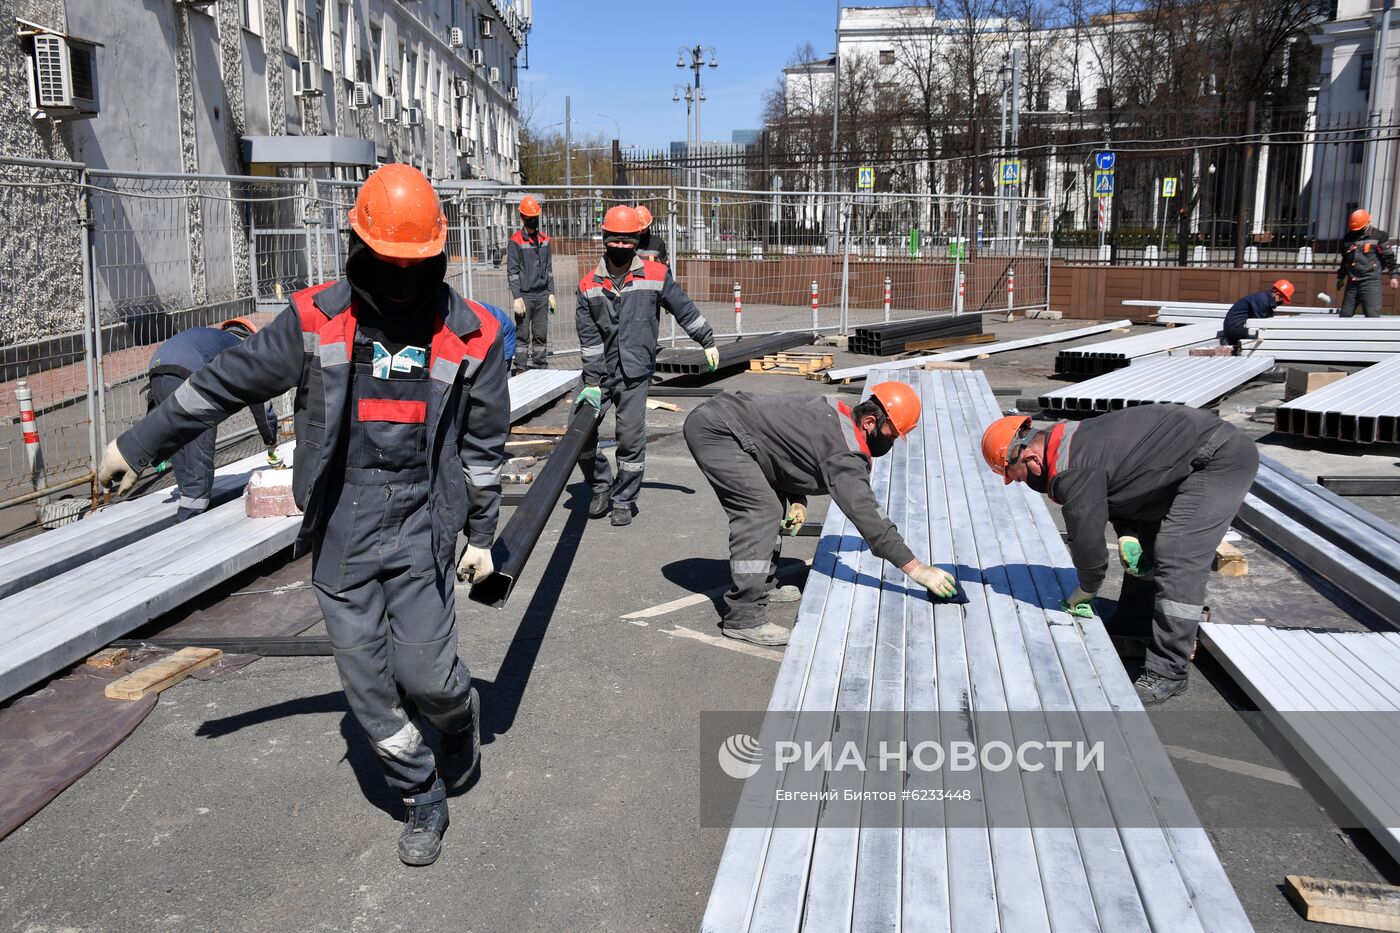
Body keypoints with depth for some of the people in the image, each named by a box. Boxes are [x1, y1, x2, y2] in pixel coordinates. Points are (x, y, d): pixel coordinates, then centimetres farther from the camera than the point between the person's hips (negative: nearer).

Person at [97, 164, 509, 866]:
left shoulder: (470, 334, -1)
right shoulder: (317, 320, -2)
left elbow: (484, 442, 8)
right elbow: (226, 382, 7)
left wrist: (482, 534, 10)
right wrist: (138, 445, 13)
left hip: (423, 525, -1)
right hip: (340, 531, 2)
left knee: (422, 670, -6)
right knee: (367, 680, 5)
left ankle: (461, 716, 31)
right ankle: (423, 799, 26)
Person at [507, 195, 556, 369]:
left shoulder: (544, 239, 12)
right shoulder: (516, 241, -5)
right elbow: (512, 271, -7)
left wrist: (551, 293, 12)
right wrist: (517, 298, -14)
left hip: (542, 294, 5)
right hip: (525, 295, -5)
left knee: (541, 335, 8)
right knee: (523, 336, -3)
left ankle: (539, 368, 15)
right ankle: (521, 370, 0)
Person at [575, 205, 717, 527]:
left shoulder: (655, 275, -1)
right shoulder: (589, 285, 2)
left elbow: (685, 309, 10)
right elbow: (589, 339, -2)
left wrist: (708, 342, 14)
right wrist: (593, 383, -8)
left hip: (635, 374, -2)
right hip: (598, 372, 2)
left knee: (631, 440, -2)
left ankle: (623, 500, 15)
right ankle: (602, 485, 24)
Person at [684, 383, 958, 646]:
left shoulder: (836, 413, 9)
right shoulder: (846, 451, -20)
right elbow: (863, 511, -24)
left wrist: (798, 501, 5)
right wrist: (915, 568, -22)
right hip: (714, 430, -11)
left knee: (773, 506, 18)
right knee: (761, 511, -16)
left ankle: (762, 586, 27)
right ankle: (743, 619, -15)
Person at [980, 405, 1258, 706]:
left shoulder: (1072, 472, -23)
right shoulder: (1074, 441, 8)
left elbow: (1086, 536, -14)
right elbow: (1121, 482, 19)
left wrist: (1085, 590, 4)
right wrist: (1127, 534, 1)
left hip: (1223, 460, -11)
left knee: (1177, 561, -16)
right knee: (1146, 548, 18)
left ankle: (1166, 673, -12)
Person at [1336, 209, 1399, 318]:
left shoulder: (1379, 236, -2)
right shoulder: (1348, 238, 13)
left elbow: (1389, 257, -1)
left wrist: (1393, 275, -5)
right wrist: (1340, 277, 28)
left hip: (1371, 281, -5)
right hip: (1352, 282, 5)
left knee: (1372, 313, -13)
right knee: (1345, 313, 7)